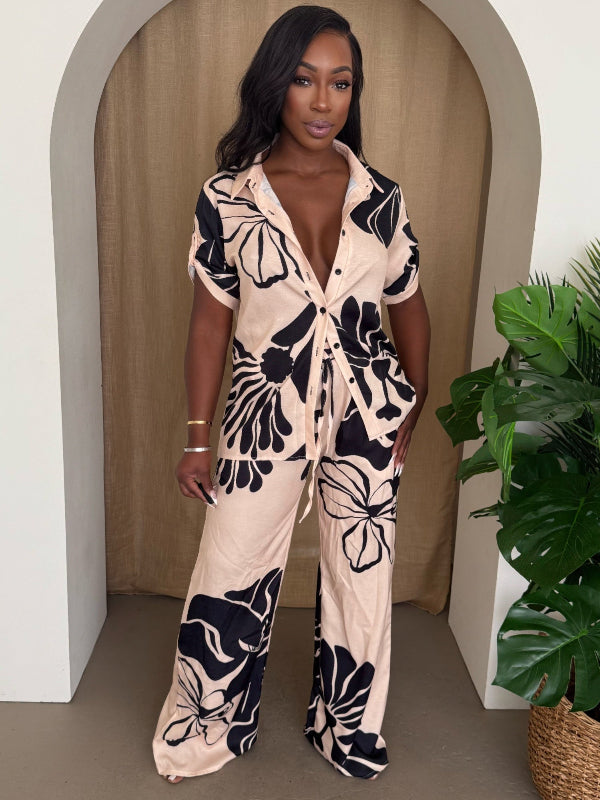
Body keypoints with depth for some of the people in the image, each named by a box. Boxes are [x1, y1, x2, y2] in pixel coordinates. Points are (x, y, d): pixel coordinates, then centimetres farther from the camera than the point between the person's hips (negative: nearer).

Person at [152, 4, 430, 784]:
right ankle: (205, 734, 32)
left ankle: (348, 732, 37)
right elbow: (210, 319, -3)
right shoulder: (226, 195, -5)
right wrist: (198, 438, -2)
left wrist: (413, 409, 6)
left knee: (361, 576, 13)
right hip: (265, 410, -1)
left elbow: (409, 307, 8)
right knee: (231, 577, 6)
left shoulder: (381, 197, -1)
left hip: (366, 414, 2)